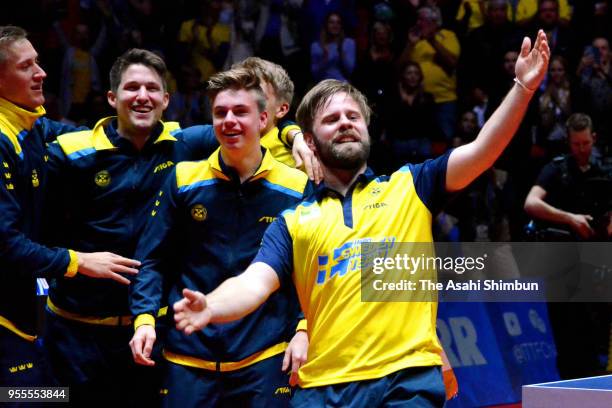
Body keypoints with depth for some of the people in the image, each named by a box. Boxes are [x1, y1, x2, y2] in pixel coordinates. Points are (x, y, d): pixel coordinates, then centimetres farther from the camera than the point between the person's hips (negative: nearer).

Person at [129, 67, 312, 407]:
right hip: (188, 358, 1)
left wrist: (303, 331, -7)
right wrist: (145, 318, -6)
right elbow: (152, 260, 7)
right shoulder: (184, 180, 3)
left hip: (265, 358, -1)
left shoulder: (297, 187, 1)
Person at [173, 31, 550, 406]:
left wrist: (523, 88, -11)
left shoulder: (410, 187, 13)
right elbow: (253, 284, 0)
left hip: (408, 377, -1)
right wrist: (210, 308, -22)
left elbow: (480, 152, 2)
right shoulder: (292, 223, 13)